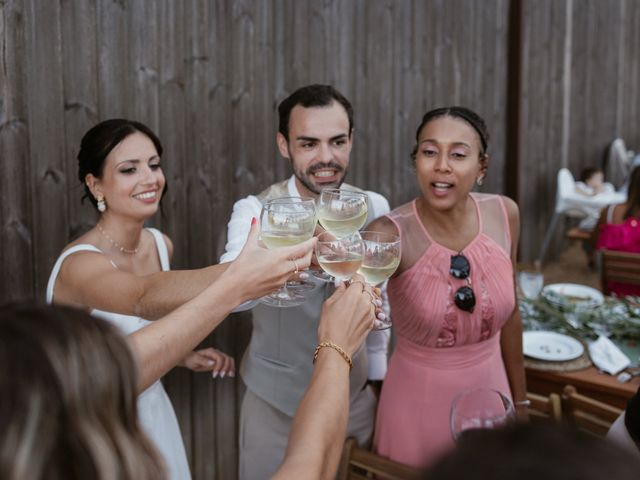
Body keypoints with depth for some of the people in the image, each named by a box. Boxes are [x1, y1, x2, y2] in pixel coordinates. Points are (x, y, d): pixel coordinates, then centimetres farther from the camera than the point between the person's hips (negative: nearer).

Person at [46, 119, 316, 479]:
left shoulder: (161, 245, -3)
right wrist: (235, 283, -64)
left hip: (151, 414, 6)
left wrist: (184, 356, -4)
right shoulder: (80, 263, -26)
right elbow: (147, 297, -48)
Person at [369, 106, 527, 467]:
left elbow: (508, 313, 4)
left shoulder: (504, 214, -8)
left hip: (490, 396, 4)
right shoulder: (392, 233, -21)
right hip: (418, 406, -3)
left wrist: (520, 400, 12)